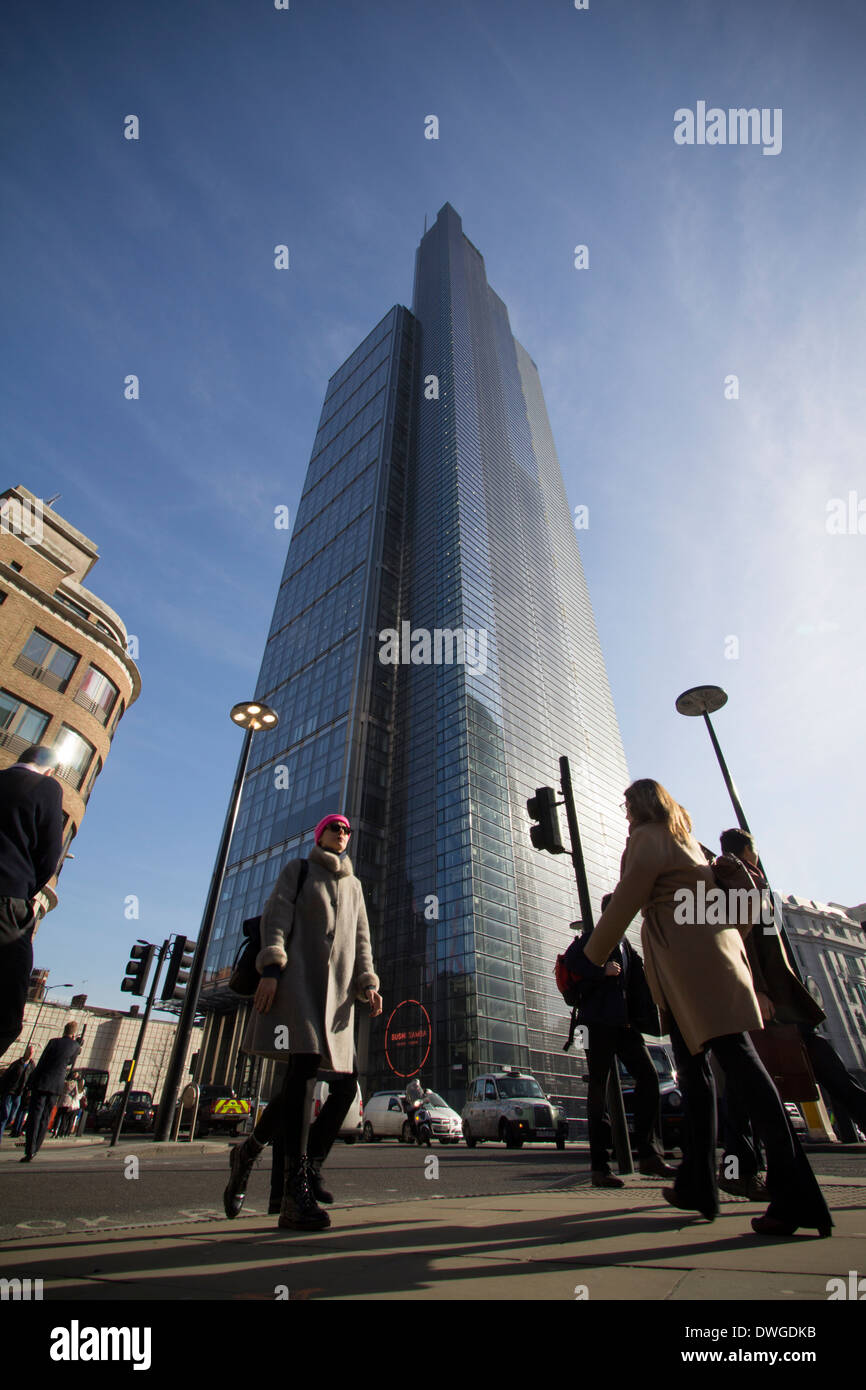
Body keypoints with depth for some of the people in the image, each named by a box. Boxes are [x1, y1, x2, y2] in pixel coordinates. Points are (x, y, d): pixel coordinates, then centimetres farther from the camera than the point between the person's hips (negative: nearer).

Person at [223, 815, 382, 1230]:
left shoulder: (353, 885, 25)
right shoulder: (297, 869, 12)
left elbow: (361, 939, 19)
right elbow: (276, 917, 0)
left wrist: (368, 984, 5)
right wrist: (270, 967, -14)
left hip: (337, 989, 6)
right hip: (297, 978, -5)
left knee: (347, 1080, -2)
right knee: (304, 1067, -20)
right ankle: (297, 1195, -17)